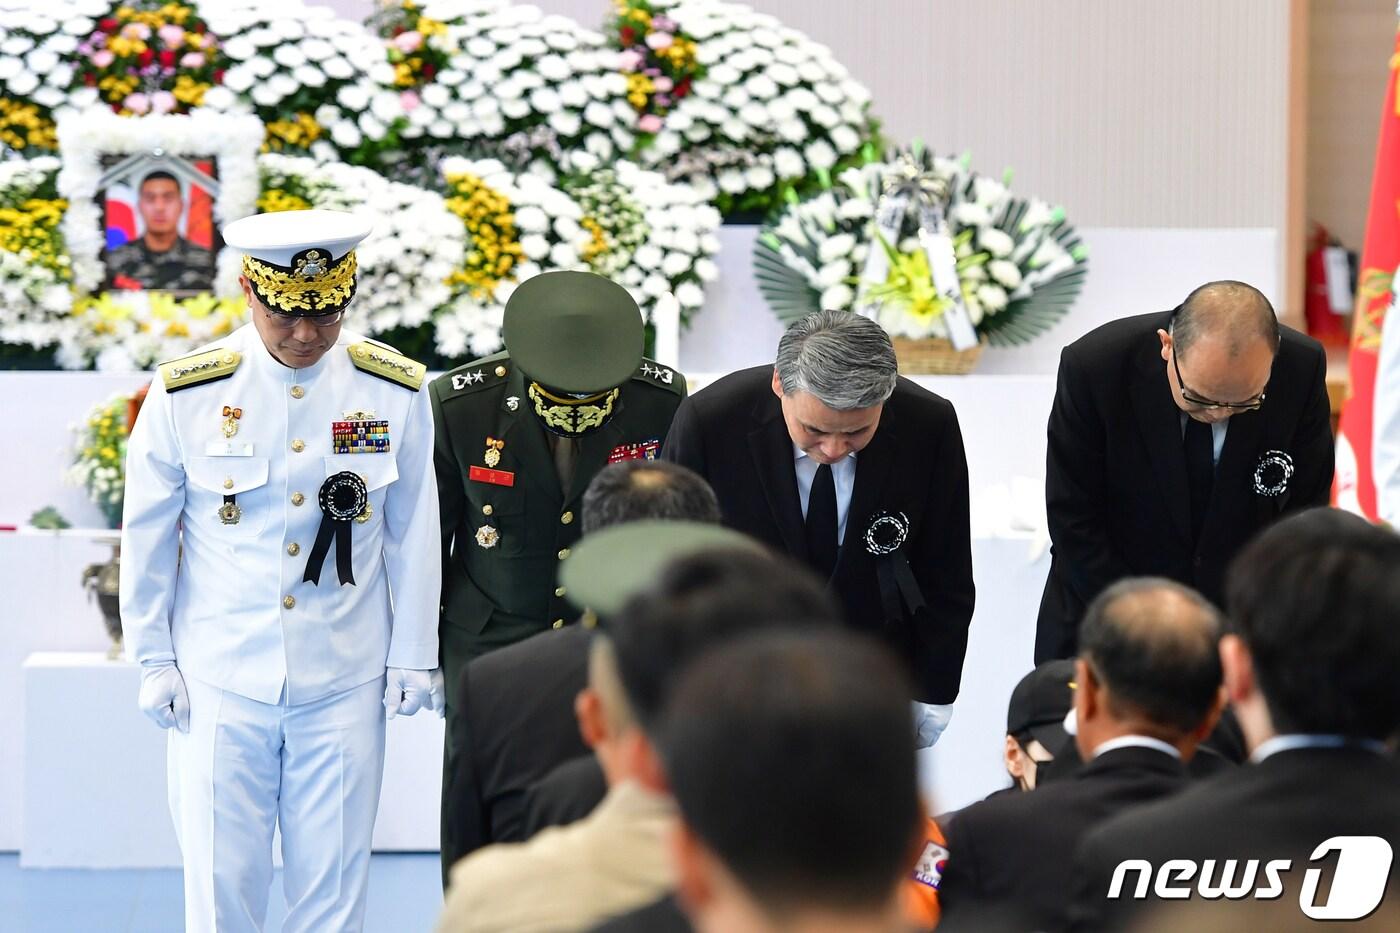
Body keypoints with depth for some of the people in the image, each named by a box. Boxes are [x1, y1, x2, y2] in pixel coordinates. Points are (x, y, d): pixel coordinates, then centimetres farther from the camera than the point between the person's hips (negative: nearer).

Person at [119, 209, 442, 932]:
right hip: (219, 680, -1)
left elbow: (414, 534, 5)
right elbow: (146, 535, 2)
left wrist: (412, 657, 6)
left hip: (345, 683, 1)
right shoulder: (185, 395, -6)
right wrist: (152, 661, 3)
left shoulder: (396, 392, -3)